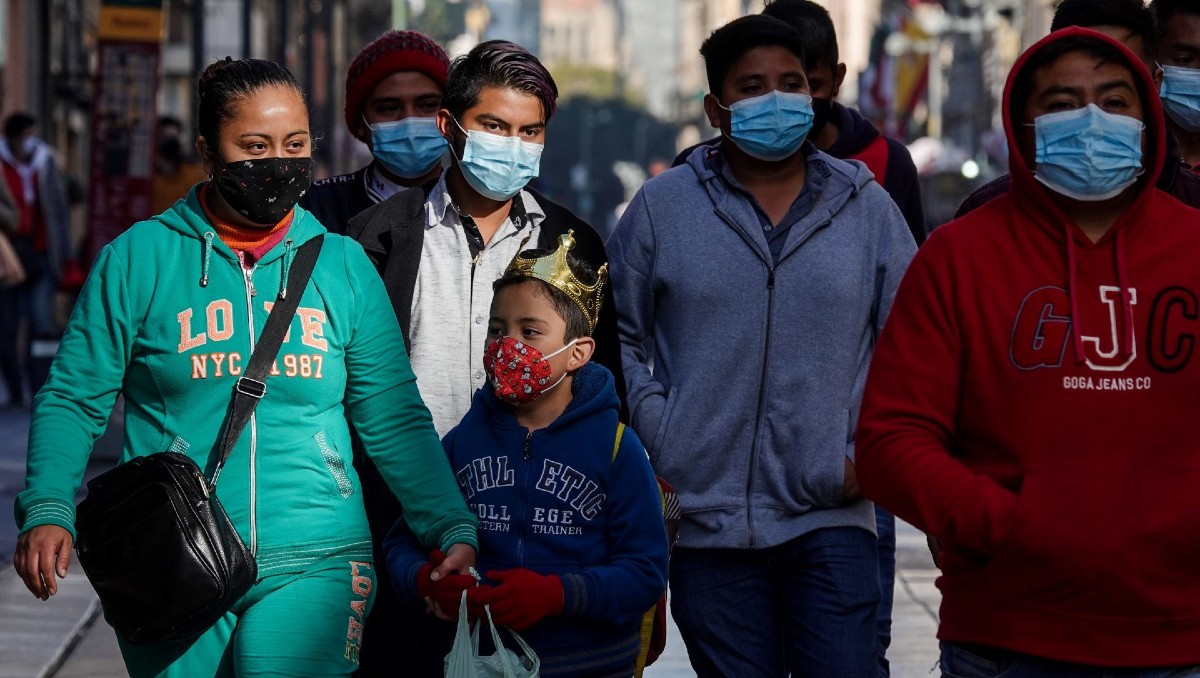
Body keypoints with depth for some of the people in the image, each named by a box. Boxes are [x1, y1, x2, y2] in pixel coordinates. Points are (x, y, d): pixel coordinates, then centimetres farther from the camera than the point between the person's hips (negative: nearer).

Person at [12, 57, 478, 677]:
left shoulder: (345, 265, 7)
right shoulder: (137, 258, 2)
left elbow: (394, 421, 7)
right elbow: (74, 400, 3)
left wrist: (453, 530, -5)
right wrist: (46, 510, -12)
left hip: (313, 565, 1)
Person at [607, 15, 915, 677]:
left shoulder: (867, 206, 8)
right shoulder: (662, 206, 5)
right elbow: (616, 333, 11)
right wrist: (656, 436, -1)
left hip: (831, 517, 0)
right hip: (706, 519, 0)